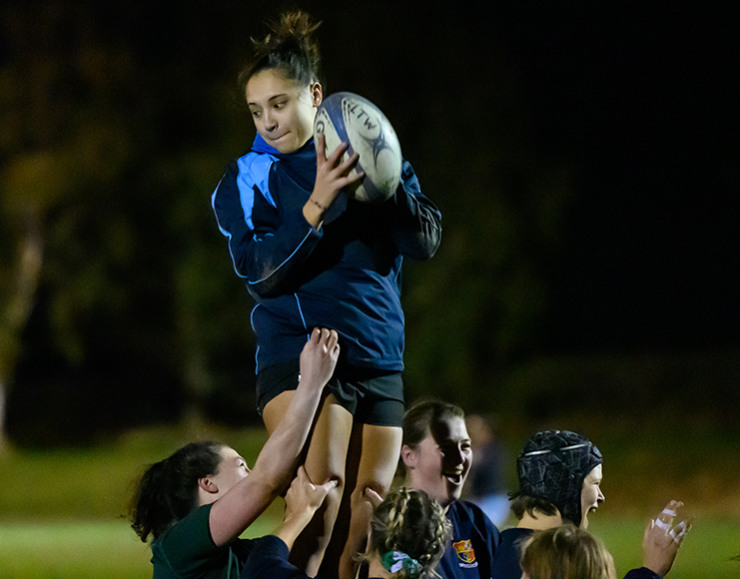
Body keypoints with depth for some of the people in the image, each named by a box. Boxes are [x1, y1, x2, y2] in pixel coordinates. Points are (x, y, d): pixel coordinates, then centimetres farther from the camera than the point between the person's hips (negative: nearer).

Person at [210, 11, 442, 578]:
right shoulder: (248, 178, 3)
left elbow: (426, 241, 3)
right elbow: (261, 271, -9)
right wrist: (318, 204, -19)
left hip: (379, 361, 4)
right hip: (299, 357, -4)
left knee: (370, 505, 1)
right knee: (322, 490, -25)